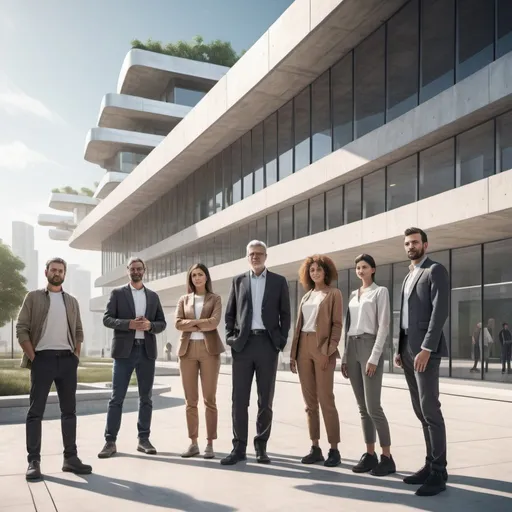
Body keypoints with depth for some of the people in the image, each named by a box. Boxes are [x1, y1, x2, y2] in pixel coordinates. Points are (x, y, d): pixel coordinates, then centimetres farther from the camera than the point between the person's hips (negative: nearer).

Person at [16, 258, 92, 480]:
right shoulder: (33, 297, 3)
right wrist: (32, 357, -9)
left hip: (67, 360, 4)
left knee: (69, 410, 6)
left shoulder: (72, 301, 14)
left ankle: (70, 457, 12)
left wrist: (76, 355, 5)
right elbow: (21, 329, -2)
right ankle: (34, 461, 2)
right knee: (36, 411, -2)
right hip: (43, 359, -4)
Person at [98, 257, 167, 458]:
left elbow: (162, 323, 11)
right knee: (117, 397, -2)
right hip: (124, 350, -3)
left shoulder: (153, 296, 14)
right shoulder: (117, 293, 6)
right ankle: (110, 441, 3)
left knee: (146, 397, 6)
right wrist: (129, 324, -17)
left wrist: (149, 325, -11)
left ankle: (143, 439, 14)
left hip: (147, 351, 3)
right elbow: (107, 319, -3)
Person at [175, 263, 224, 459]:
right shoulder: (183, 300, 13)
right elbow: (178, 324, -2)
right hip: (188, 350, 3)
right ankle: (193, 443, 12)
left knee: (209, 399, -2)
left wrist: (191, 322, -6)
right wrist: (202, 324, -10)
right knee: (191, 400, 5)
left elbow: (214, 322, -10)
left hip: (209, 350, -2)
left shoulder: (215, 299, 7)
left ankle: (209, 444, 4)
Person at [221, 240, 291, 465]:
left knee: (265, 399, 4)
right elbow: (229, 313, 13)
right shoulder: (238, 281, 11)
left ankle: (261, 446, 15)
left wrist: (282, 341, -2)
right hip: (243, 344, 1)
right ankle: (239, 447, 7)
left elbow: (285, 314, 7)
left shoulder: (279, 281, 7)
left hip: (267, 343, -1)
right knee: (239, 398, 0)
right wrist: (230, 338, 1)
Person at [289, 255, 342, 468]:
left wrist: (329, 351, -16)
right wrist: (293, 353, 9)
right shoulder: (306, 296, 17)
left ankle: (334, 449, 2)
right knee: (309, 401, 7)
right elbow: (299, 325, 15)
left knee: (326, 399, -6)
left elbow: (337, 324, -6)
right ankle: (315, 448, 13)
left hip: (322, 348, -6)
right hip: (303, 348, 6)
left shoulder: (333, 294, 2)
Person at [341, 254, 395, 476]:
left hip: (369, 347, -7)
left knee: (373, 406, -10)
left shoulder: (380, 291, -2)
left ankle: (387, 457, -1)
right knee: (362, 407, 7)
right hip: (352, 348, 7)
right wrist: (345, 357, 12)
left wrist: (374, 357, -17)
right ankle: (369, 454, 12)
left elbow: (383, 326, -10)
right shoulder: (353, 294, 17)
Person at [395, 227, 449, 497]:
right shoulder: (408, 277, 21)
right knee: (420, 411, 9)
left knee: (430, 409, -9)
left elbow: (440, 311, -15)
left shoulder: (436, 270, -4)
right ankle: (431, 464, 15)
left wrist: (426, 349, -21)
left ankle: (438, 473, -4)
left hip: (425, 349, -8)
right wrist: (400, 350, 12)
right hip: (408, 349, 8)